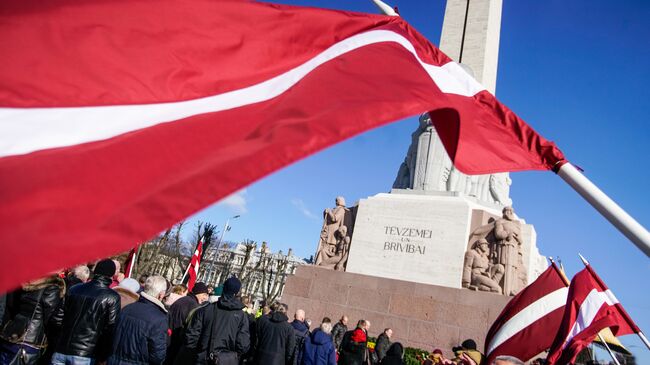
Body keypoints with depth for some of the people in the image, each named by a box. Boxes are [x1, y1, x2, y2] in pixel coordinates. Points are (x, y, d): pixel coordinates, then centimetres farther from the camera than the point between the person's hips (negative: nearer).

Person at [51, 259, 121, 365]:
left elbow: (58, 319, 10)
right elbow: (110, 330, -8)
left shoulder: (74, 289, 8)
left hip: (60, 351, 4)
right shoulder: (112, 298, -6)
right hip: (84, 355, -4)